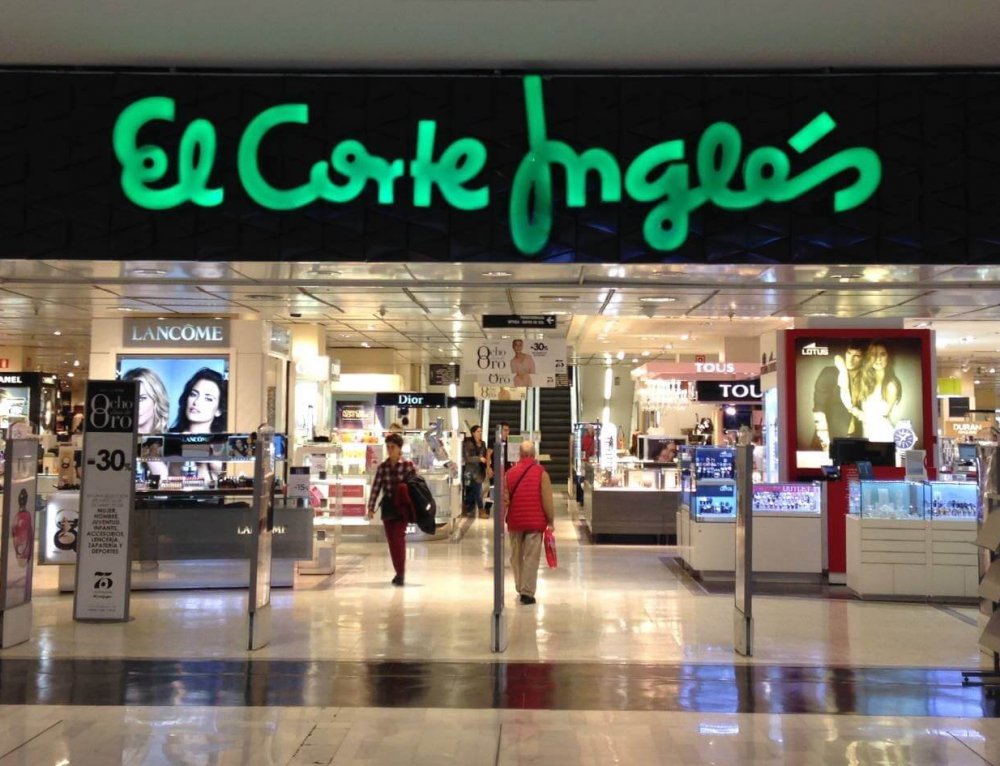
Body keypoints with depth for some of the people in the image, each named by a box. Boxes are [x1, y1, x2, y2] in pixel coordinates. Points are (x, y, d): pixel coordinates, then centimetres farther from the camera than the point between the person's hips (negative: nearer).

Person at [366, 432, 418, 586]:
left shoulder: (408, 465, -5)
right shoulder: (382, 467, 4)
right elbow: (376, 488, 5)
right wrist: (371, 507, 1)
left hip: (402, 507, -4)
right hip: (387, 508, 4)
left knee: (399, 538, -11)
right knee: (391, 540, 7)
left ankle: (401, 573, -5)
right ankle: (398, 572, 19)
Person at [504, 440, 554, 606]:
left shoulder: (510, 473, 3)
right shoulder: (541, 473, -8)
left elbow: (504, 499, 5)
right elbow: (547, 500, -8)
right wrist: (550, 520, 2)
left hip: (515, 521, 3)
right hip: (535, 521, -3)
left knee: (516, 556, 16)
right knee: (531, 557, -1)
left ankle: (520, 588, 25)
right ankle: (527, 592, -3)